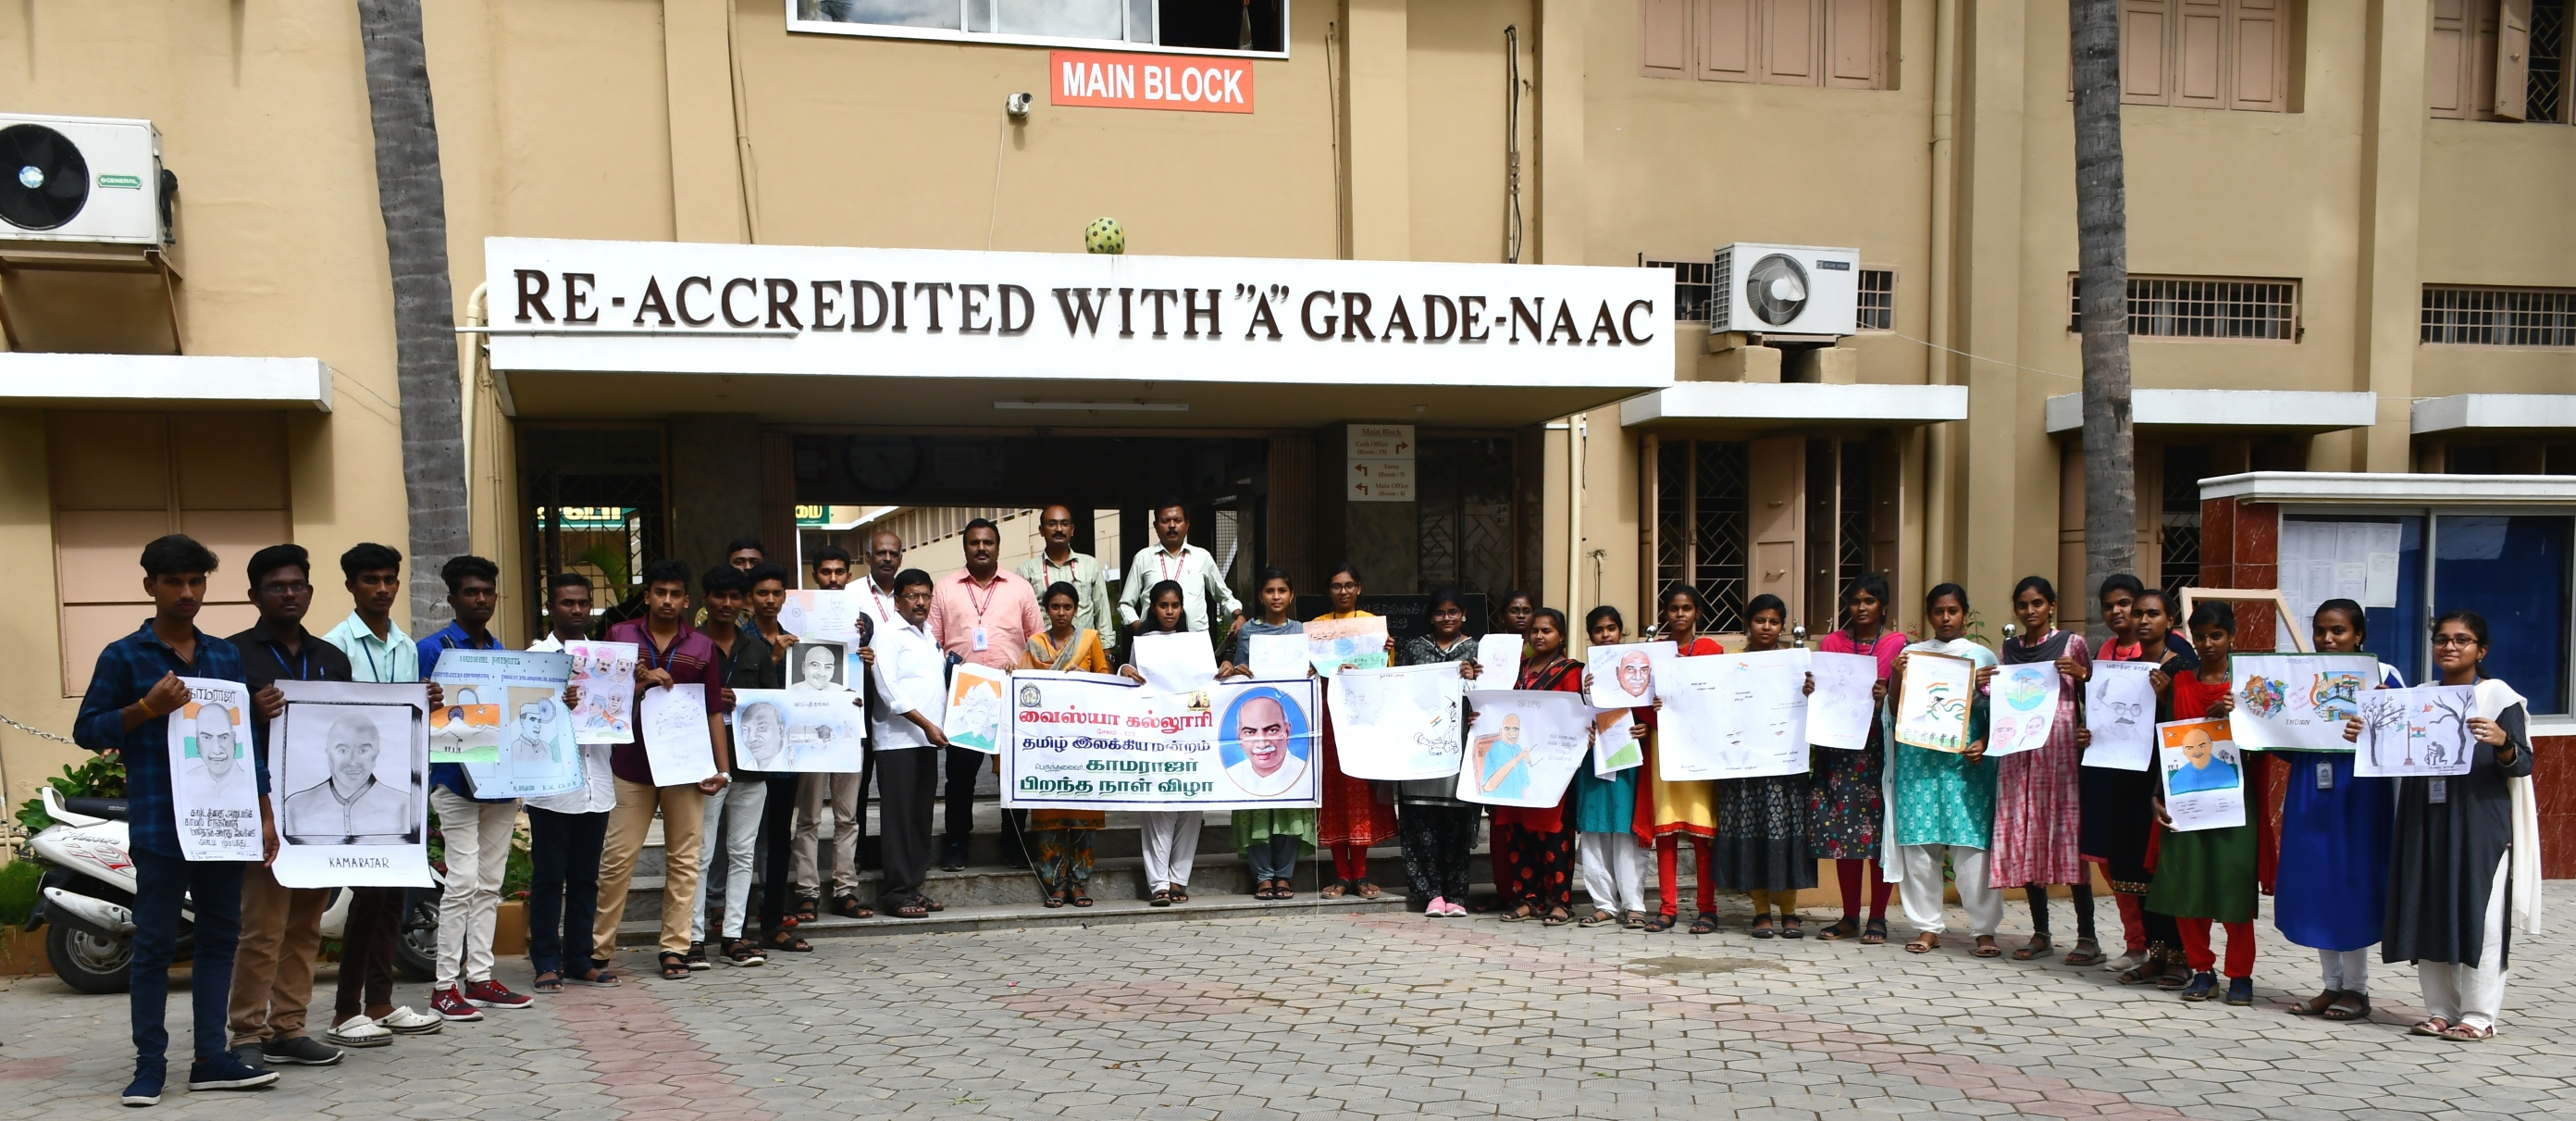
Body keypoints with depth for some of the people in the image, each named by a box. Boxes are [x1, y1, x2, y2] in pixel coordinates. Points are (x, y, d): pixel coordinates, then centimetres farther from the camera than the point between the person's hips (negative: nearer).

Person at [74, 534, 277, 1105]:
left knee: (220, 936, 7)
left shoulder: (227, 655, 12)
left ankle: (211, 1058, 15)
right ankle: (150, 1063, 11)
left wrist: (264, 813, 11)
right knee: (154, 943, 2)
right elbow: (87, 731, 0)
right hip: (158, 823, -4)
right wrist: (148, 708, -17)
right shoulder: (123, 657, 0)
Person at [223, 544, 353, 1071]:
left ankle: (287, 1028, 16)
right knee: (263, 928, -6)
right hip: (265, 806, -5)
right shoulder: (235, 654, 1)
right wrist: (252, 714, -23)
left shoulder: (332, 658, 17)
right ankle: (248, 1036, 3)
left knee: (306, 927, 9)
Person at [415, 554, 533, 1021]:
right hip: (456, 778, -6)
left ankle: (479, 977, 17)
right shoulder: (433, 649, -2)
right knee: (462, 882, -8)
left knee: (490, 884, 10)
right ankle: (445, 986, 0)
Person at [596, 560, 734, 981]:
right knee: (617, 858, 0)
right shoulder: (620, 636, 7)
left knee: (683, 859, 3)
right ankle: (598, 946, 12)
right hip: (631, 763, -1)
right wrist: (641, 684, -13)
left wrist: (722, 768, 2)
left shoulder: (702, 647, 9)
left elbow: (714, 712, 9)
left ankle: (675, 947, 10)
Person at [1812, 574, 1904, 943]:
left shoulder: (1898, 644, 3)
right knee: (1841, 829, 4)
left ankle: (1877, 918, 8)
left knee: (1880, 830, -1)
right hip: (1839, 746, 3)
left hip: (1881, 745, -3)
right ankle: (1849, 916, 14)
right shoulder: (1832, 642, 11)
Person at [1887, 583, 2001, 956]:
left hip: (1967, 761, -2)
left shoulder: (1982, 656, 8)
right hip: (1918, 761, 2)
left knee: (1971, 845, -5)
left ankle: (1984, 929, 4)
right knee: (1919, 845, 2)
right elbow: (1896, 712, 9)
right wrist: (1897, 678, -7)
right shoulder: (1911, 654, 11)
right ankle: (1928, 927, 11)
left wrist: (1985, 744, -9)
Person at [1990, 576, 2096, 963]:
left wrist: (2081, 675, -13)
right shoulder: (2009, 649, 13)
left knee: (2067, 836, -6)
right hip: (2018, 751, 4)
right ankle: (2040, 934, 12)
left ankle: (2087, 936, 0)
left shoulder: (2072, 643, 3)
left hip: (2060, 749, -4)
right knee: (2023, 839, 4)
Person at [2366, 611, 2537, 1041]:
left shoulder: (2499, 698, -1)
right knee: (2428, 915, 6)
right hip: (2426, 823, 5)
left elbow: (2522, 766, -7)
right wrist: (2365, 736, -3)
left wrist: (2502, 743, -27)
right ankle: (2441, 1009, 15)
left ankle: (2479, 1015, 6)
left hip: (2481, 824, -4)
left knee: (2478, 918, -3)